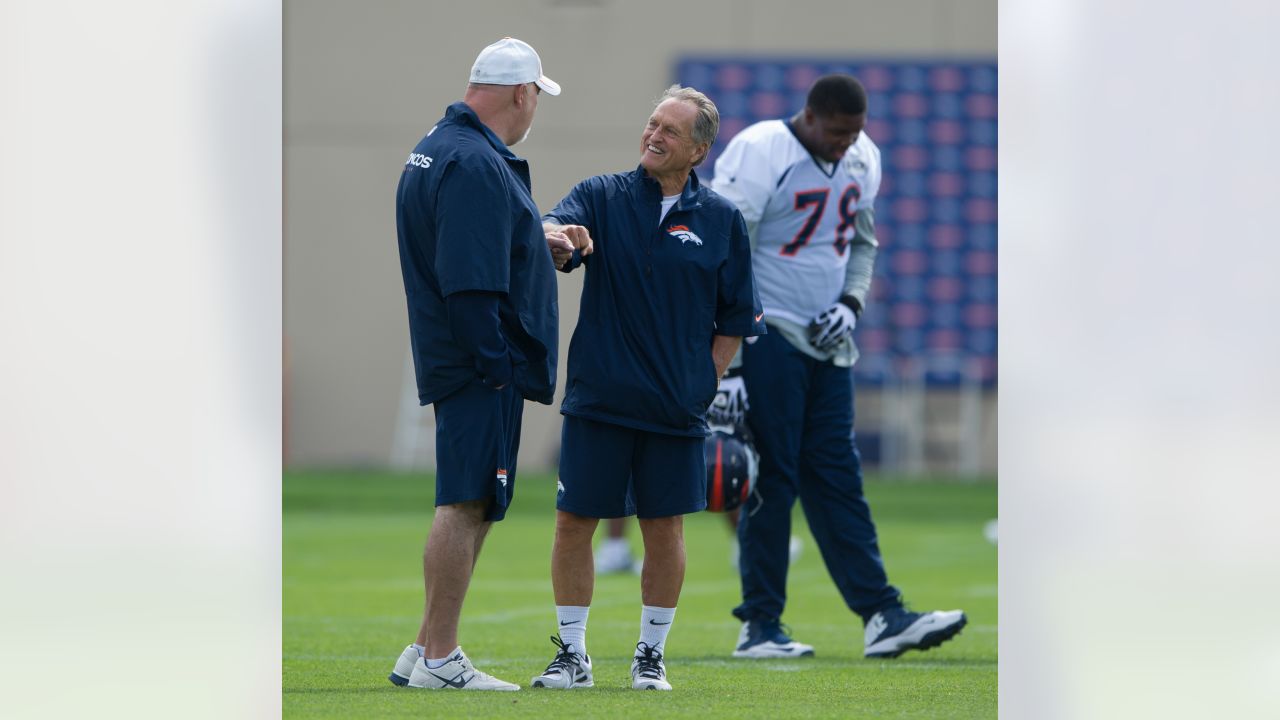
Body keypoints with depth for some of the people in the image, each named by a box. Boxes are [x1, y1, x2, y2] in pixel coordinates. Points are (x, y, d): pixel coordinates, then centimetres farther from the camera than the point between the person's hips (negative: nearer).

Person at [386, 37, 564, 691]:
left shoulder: (437, 149, 18)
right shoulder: (475, 165, -16)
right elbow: (471, 281, -22)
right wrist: (496, 362, -20)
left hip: (461, 363, 11)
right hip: (483, 366, -11)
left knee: (471, 507, 14)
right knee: (467, 504, -9)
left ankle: (427, 652, 18)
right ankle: (438, 661, -8)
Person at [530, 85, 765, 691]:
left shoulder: (721, 221, 4)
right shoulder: (601, 197, 2)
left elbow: (737, 319, 9)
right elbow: (551, 233, -17)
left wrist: (702, 382, 0)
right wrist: (556, 239, -40)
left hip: (675, 410, 0)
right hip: (597, 401, 0)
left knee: (665, 529, 5)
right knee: (573, 522, 1)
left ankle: (651, 654, 18)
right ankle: (572, 655, 12)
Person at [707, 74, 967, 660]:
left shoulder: (861, 160, 7)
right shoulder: (758, 157, -16)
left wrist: (851, 303, 2)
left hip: (827, 344, 7)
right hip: (768, 337, -7)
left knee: (837, 479, 5)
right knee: (771, 479, -6)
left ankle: (881, 616, 2)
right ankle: (759, 625, 1)